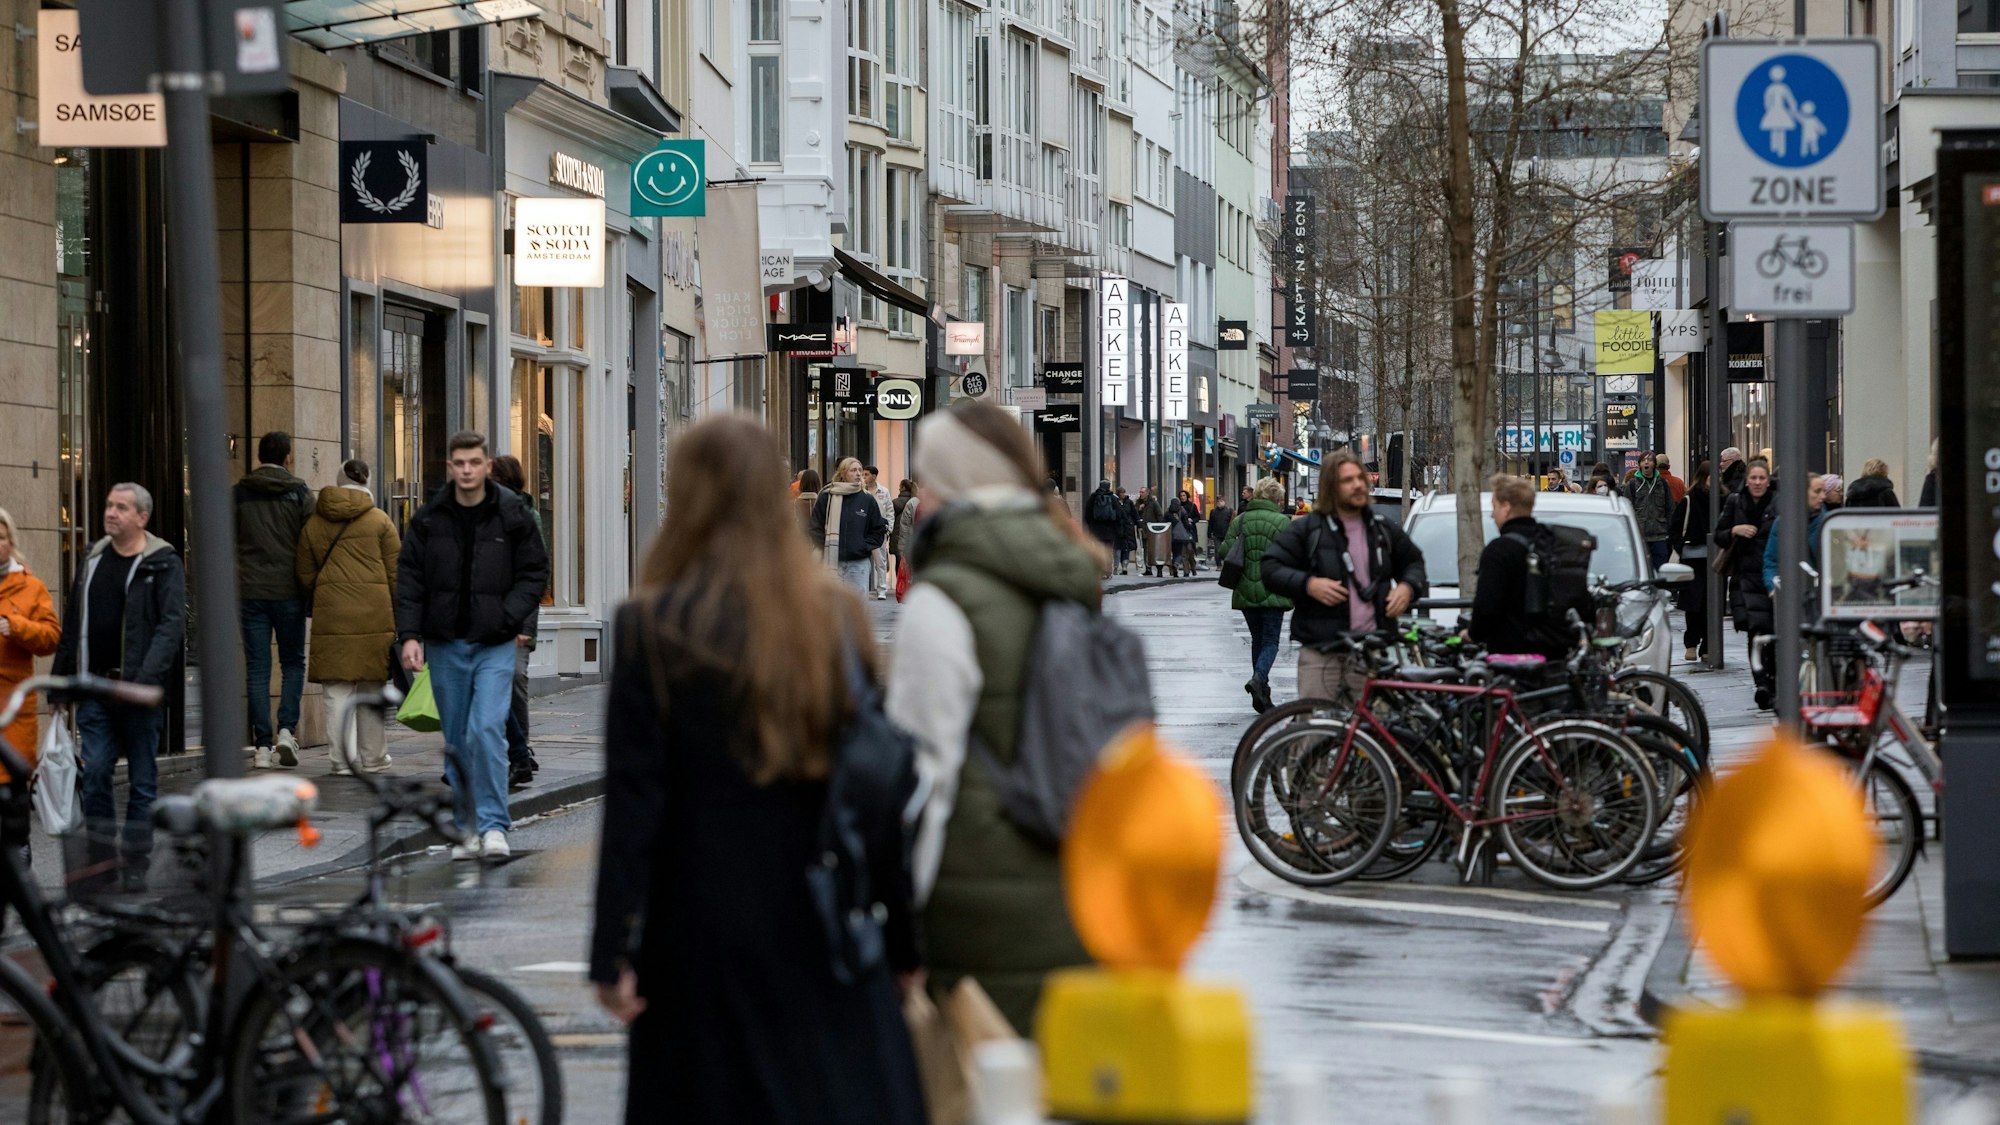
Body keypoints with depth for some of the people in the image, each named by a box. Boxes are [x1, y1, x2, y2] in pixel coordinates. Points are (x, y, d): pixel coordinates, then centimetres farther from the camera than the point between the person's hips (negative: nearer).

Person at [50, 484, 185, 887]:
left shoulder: (163, 564, -4)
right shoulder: (93, 559, 13)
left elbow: (172, 626, -13)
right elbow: (73, 624, 18)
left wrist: (147, 680, -23)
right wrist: (61, 677, 14)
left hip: (139, 691, -4)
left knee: (142, 779, 3)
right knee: (94, 771, -3)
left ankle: (135, 862, 11)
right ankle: (100, 854, 6)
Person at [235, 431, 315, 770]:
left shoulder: (239, 494, 5)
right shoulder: (299, 493, 0)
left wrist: (230, 589, 15)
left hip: (251, 591, 1)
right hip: (288, 591, -1)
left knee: (257, 668, 4)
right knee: (293, 663, 11)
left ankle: (262, 745, -1)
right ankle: (286, 730, -7)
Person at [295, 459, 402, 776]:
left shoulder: (313, 525, 8)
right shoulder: (380, 521, 2)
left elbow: (305, 576, 11)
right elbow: (395, 572, 1)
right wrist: (397, 616, 9)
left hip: (330, 616, 1)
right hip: (374, 615, -1)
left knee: (337, 691, 3)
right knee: (372, 689, 10)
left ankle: (343, 759, 1)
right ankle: (373, 757, 16)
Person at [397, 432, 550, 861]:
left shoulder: (512, 515, -1)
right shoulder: (428, 519, 3)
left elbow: (535, 572, 4)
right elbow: (409, 579, 5)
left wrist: (508, 617, -9)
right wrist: (409, 634, -6)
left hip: (495, 643, -3)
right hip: (445, 643, 3)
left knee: (487, 729, -16)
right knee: (456, 740, 7)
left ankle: (493, 825, -12)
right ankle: (467, 829, 15)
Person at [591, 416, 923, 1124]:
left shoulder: (654, 627, -8)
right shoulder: (837, 617, 1)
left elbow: (633, 801, -9)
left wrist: (613, 954, -6)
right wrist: (904, 943, 8)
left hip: (702, 928, -2)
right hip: (825, 928, 3)